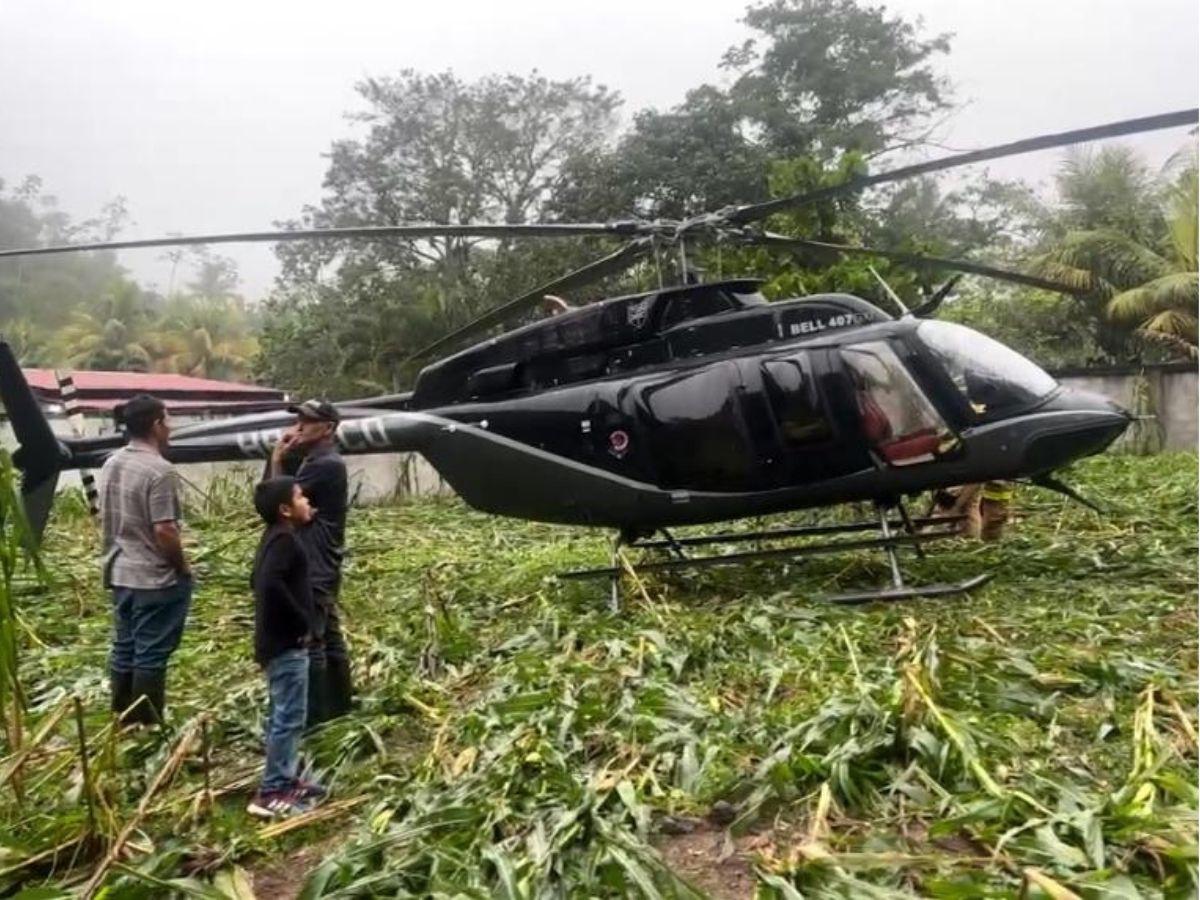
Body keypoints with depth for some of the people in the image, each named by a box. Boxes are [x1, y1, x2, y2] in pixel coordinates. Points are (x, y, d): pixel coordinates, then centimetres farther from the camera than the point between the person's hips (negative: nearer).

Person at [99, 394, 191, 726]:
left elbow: (106, 519, 14)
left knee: (124, 648, 16)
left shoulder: (111, 465, 6)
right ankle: (147, 727, 10)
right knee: (151, 655, 1)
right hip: (156, 578, -8)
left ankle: (123, 721, 26)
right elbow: (164, 531, -23)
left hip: (120, 574, 9)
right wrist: (183, 567, -9)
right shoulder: (159, 470, -21)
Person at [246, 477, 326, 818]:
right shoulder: (284, 539, -18)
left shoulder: (277, 536, 12)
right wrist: (302, 622, -22)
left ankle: (286, 780, 28)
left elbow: (262, 581, 19)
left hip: (279, 640, 10)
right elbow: (271, 584, -31)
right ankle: (272, 793, 3)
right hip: (287, 643, -10)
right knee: (289, 717, -4)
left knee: (283, 716, 17)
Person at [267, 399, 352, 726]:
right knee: (329, 637, 15)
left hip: (314, 569, -11)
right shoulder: (316, 461, 15)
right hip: (319, 566, 11)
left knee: (308, 641, -5)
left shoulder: (325, 465, -18)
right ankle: (338, 705, 24)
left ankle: (313, 715, 1)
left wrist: (277, 459, -6)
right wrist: (282, 457, 5)